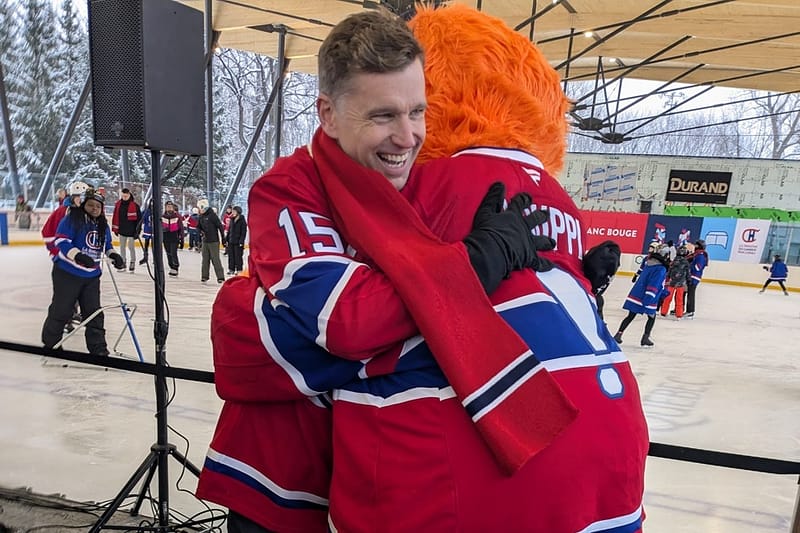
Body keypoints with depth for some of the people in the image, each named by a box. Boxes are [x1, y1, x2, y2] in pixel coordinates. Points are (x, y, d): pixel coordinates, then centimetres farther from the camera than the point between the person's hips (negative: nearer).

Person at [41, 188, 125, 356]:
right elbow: (61, 241, -18)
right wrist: (78, 256, -31)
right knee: (61, 310, 3)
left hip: (91, 276, 6)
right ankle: (50, 343, 23)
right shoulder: (72, 218, -11)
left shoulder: (103, 225, 10)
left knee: (94, 312, 6)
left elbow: (107, 246, 22)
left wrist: (114, 255, 1)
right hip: (67, 272, -6)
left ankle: (98, 348, 11)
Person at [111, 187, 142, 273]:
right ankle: (122, 263, 20)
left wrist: (137, 230, -9)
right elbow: (115, 217, 8)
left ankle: (132, 263, 13)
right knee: (122, 247, 11)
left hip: (131, 230, -5)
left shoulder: (135, 205, -11)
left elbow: (139, 219, -9)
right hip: (122, 230, 5)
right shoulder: (118, 204, 2)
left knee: (131, 247, -1)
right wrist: (115, 229, 7)